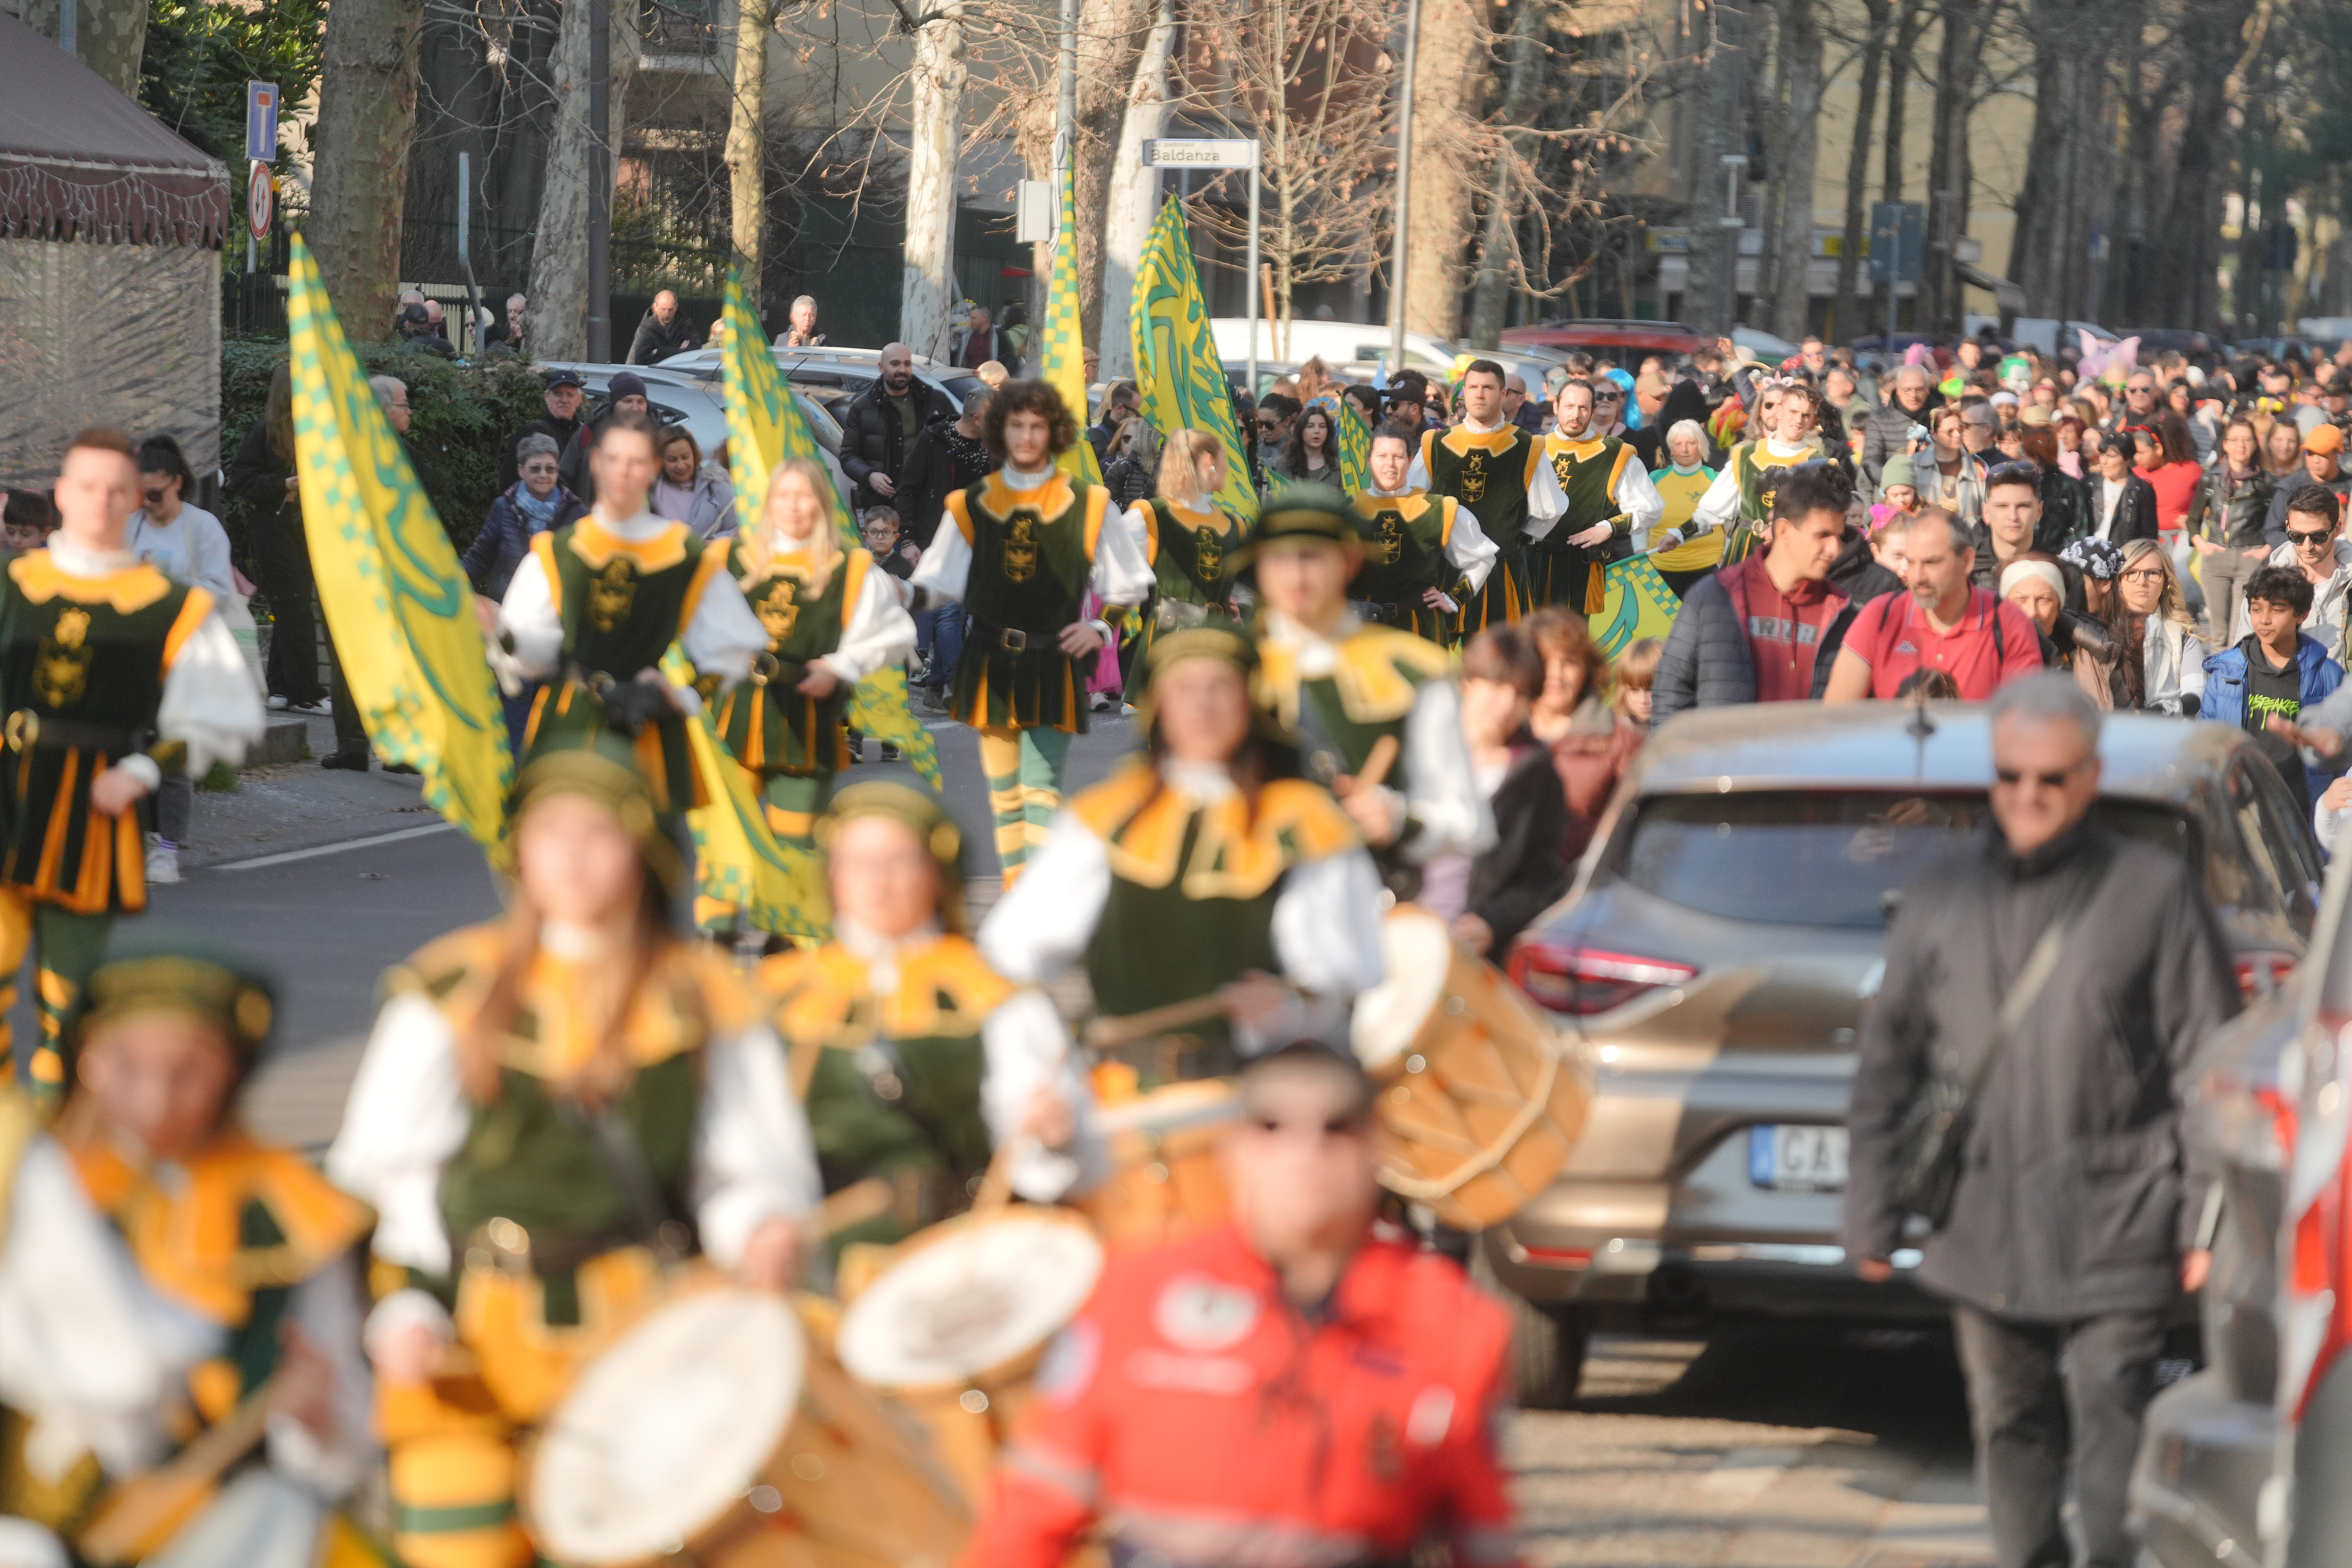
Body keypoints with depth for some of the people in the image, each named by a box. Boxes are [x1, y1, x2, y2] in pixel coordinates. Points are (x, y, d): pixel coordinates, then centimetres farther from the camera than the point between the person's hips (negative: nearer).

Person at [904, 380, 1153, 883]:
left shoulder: (1088, 506, 2)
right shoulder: (972, 506, 5)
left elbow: (1131, 586, 10)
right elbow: (938, 582, 3)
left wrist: (1100, 629, -5)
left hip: (1053, 668, -3)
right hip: (990, 667, 3)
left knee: (1041, 786, -13)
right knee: (1003, 790, 8)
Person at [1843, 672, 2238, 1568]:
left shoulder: (2156, 893, 0)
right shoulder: (1940, 901, 10)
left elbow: (2207, 1065, -1)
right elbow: (1888, 1065, 13)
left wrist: (2208, 1218, -6)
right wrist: (1874, 1214, 9)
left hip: (2112, 1231, -4)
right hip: (1983, 1224, 4)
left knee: (2111, 1425, -11)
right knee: (2010, 1429, 12)